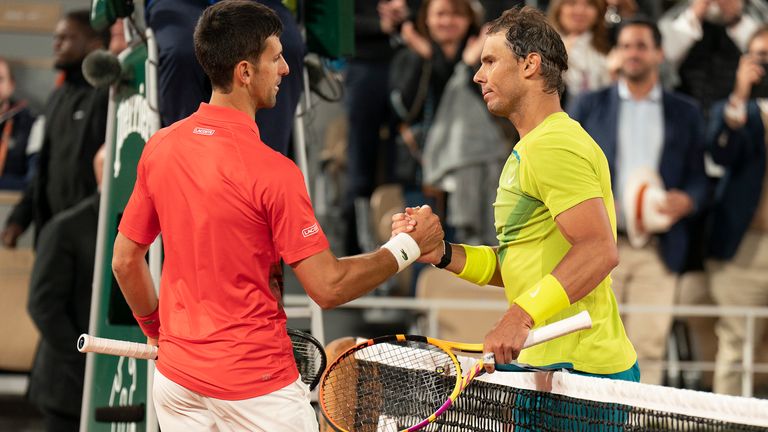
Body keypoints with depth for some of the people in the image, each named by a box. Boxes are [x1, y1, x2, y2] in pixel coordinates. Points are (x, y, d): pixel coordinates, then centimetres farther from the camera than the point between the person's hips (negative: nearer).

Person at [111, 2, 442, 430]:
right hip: (257, 389, -6)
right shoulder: (272, 171, -18)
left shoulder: (159, 148, 0)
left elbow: (126, 261, 9)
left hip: (175, 378, 6)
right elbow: (329, 287, -16)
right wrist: (409, 246, -3)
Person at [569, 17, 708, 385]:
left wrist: (687, 200, -10)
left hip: (659, 250, 0)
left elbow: (700, 177, 12)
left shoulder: (685, 112, 14)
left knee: (648, 349, -5)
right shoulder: (589, 106, 12)